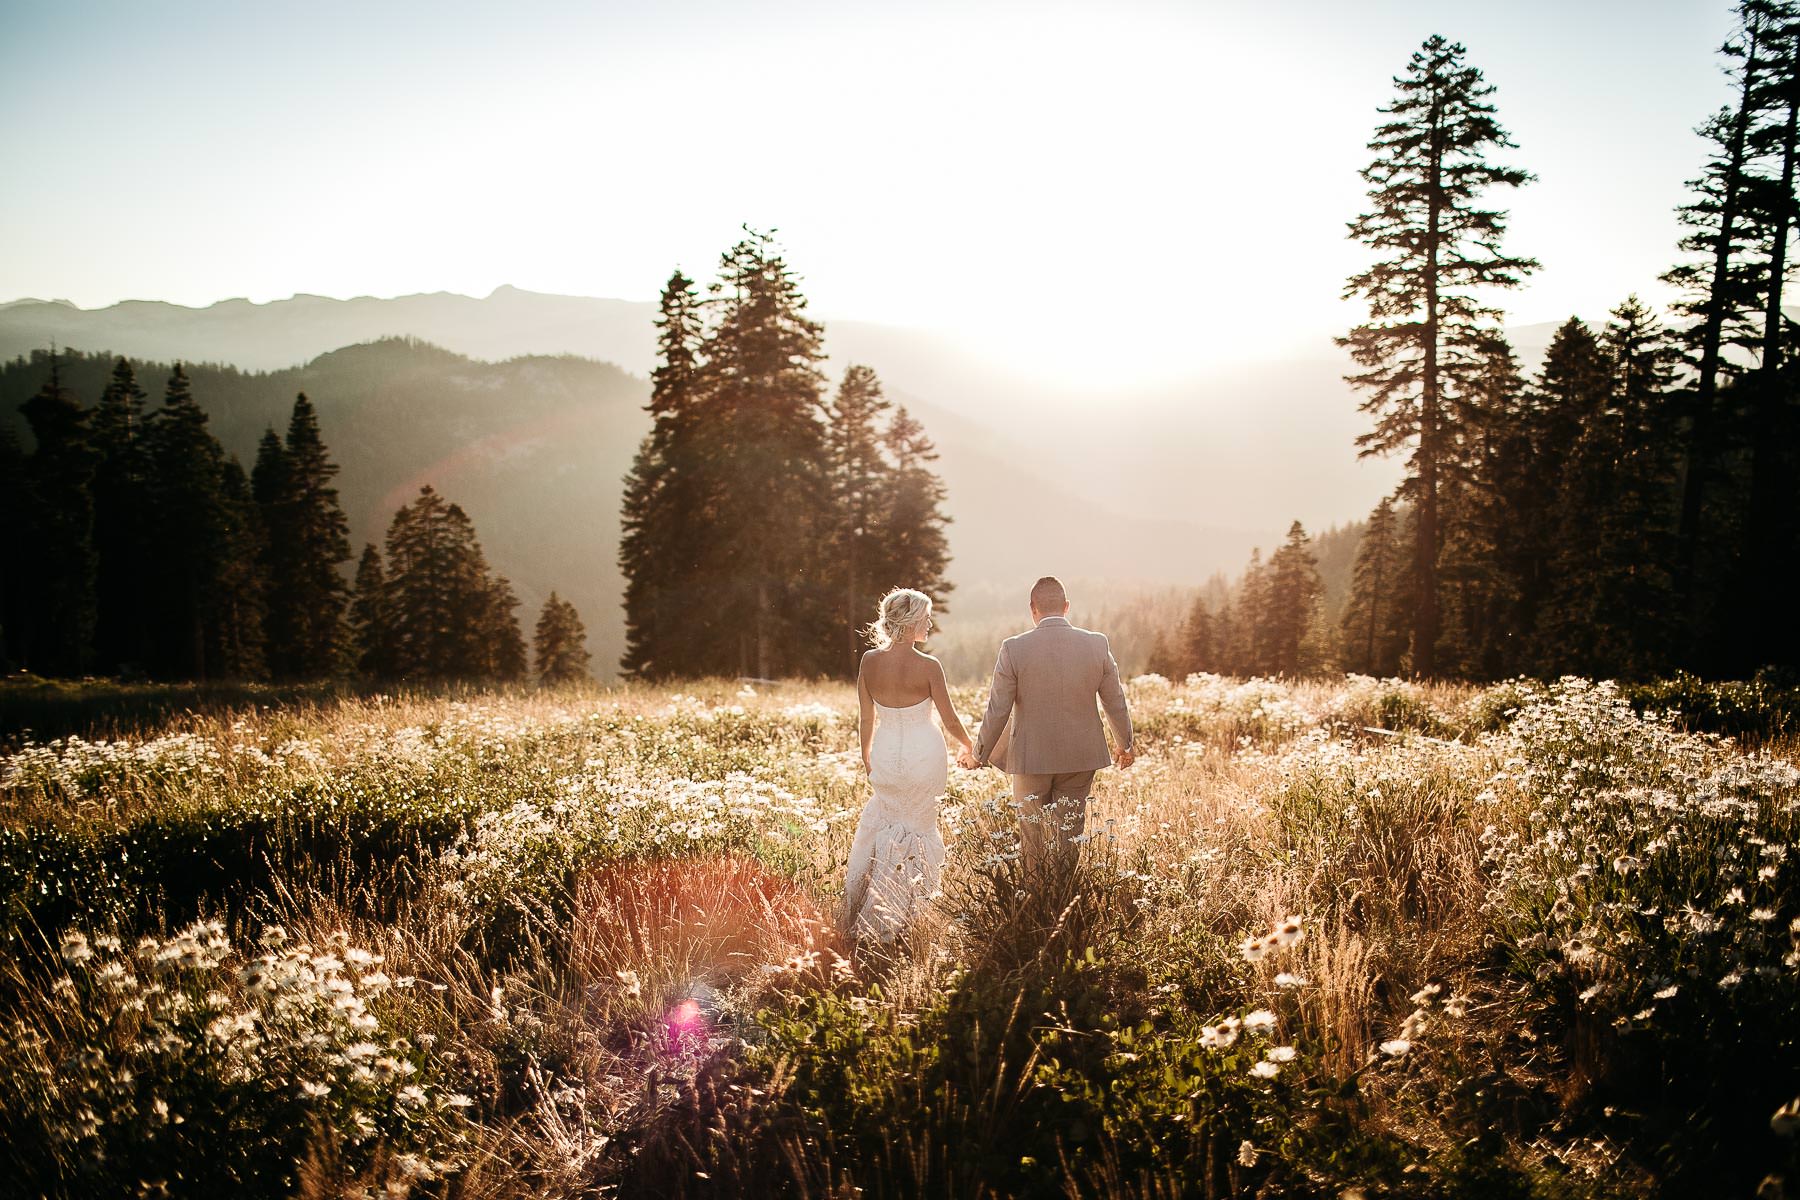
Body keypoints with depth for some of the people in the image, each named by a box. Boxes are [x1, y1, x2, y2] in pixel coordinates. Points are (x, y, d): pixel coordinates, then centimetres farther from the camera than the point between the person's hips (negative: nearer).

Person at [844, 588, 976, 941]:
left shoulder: (869, 661, -6)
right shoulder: (928, 666, -17)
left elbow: (866, 718, 3)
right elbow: (950, 720, -9)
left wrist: (866, 757, 18)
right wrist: (969, 746, 11)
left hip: (885, 756, 4)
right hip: (923, 757, -4)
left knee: (882, 822, 23)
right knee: (916, 829, 12)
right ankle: (887, 920, 16)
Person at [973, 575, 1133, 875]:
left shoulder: (1014, 648, -13)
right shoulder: (1097, 644, -6)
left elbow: (997, 710, -9)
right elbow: (1116, 702, 3)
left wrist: (982, 753, 5)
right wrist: (1125, 745, 19)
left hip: (1030, 758, -2)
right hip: (1081, 758, 2)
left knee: (1030, 832, 15)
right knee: (1068, 835, 12)